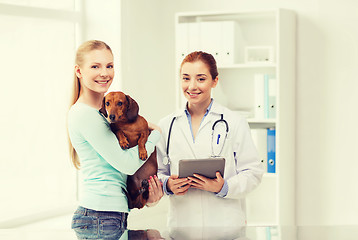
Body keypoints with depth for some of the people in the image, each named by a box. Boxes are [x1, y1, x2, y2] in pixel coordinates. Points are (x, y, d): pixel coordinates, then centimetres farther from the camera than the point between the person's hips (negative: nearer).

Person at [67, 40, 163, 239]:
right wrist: (155, 134, 0)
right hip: (101, 218, -9)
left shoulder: (103, 112, 17)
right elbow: (127, 164, -14)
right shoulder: (83, 114, -13)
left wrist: (145, 195, 4)